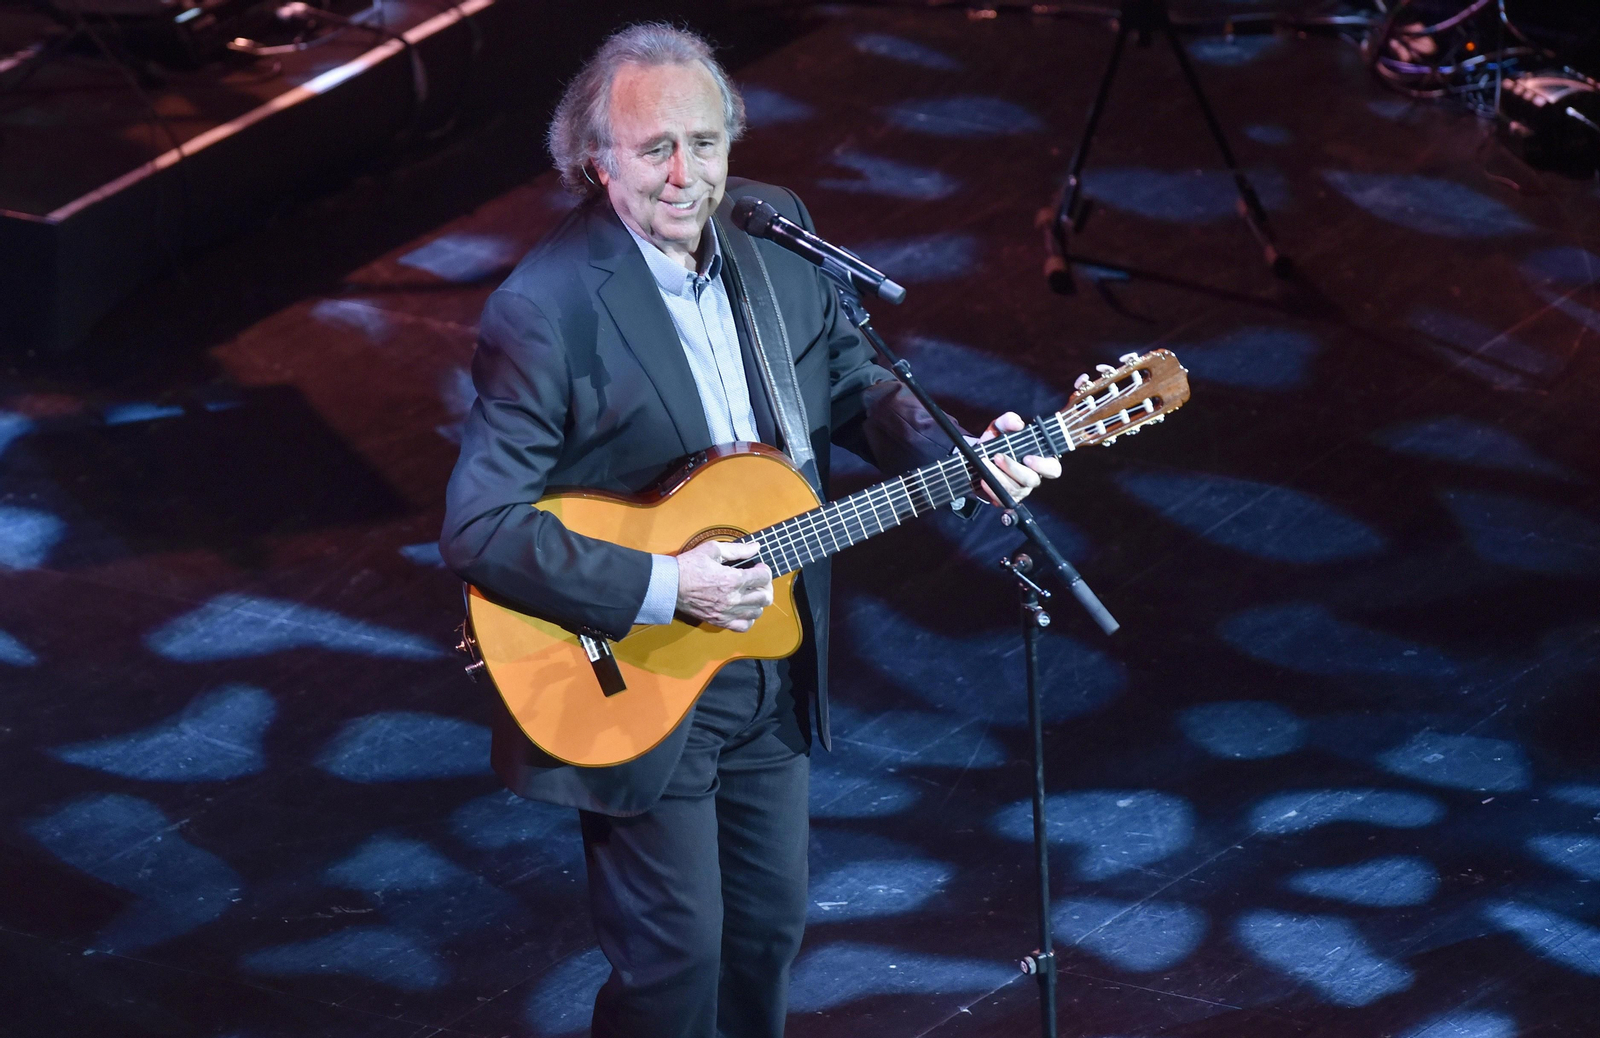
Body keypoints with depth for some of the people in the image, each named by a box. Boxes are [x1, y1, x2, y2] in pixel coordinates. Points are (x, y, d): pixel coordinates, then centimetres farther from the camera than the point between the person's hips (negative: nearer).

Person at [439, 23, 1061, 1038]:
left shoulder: (776, 232, -3)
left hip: (774, 673, 7)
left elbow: (849, 381, 12)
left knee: (772, 923, 21)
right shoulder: (547, 310, -24)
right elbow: (480, 530, -25)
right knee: (676, 956, 5)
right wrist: (660, 587, -28)